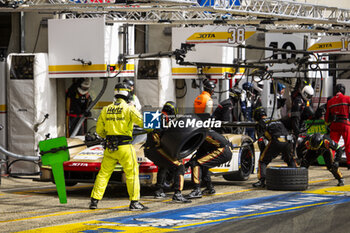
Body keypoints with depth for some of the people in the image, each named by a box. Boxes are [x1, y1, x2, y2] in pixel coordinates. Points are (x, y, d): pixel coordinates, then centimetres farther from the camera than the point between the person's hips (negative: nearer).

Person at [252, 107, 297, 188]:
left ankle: (261, 181, -7)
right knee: (290, 160, 29)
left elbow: (260, 141, 8)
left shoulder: (260, 124, 19)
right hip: (288, 141, 5)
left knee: (262, 161, 7)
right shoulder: (278, 121, 37)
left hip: (276, 142, -5)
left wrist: (263, 153, 14)